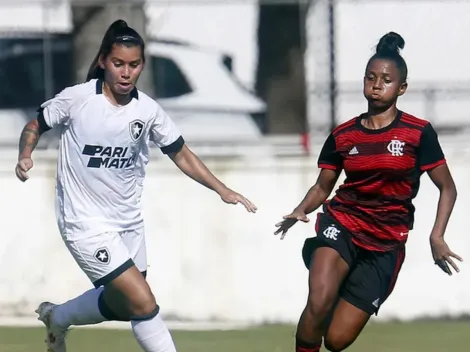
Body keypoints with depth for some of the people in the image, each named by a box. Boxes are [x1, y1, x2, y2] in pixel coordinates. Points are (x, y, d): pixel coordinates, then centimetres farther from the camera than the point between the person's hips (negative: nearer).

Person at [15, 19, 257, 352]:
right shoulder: (77, 99, -15)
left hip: (129, 221, 6)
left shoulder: (148, 110, -4)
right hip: (87, 223, -6)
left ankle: (58, 318, 45)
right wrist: (25, 156, -19)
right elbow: (35, 126, 0)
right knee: (143, 303, -16)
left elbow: (181, 154, 7)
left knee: (123, 304, 19)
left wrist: (223, 190, 0)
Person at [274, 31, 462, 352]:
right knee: (318, 305, -30)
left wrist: (437, 237, -10)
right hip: (342, 222, 1)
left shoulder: (418, 133, -4)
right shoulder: (343, 135, 3)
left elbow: (447, 188, 3)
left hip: (386, 242, -1)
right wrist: (301, 212, -8)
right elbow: (323, 187, 13)